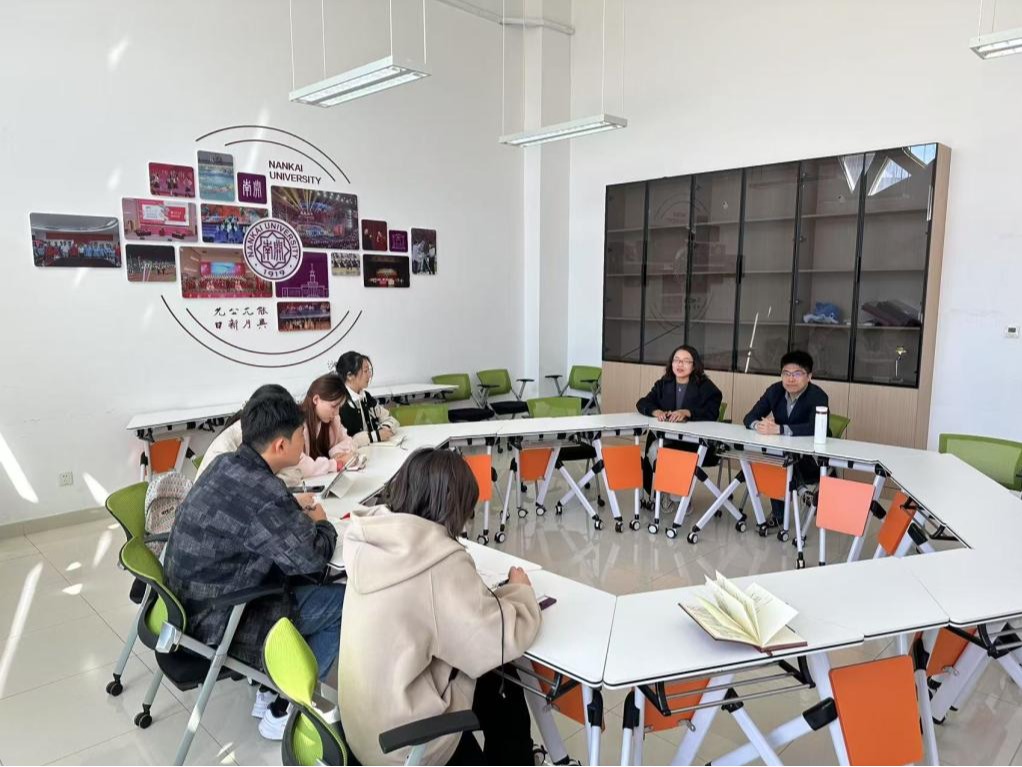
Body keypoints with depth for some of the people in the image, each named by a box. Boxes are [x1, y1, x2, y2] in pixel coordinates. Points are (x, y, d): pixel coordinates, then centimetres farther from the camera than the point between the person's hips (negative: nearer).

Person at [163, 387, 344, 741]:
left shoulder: (226, 465, -2)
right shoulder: (263, 493, -30)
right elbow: (312, 556, -20)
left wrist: (293, 506, 6)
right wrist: (320, 523, 0)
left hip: (192, 600, 9)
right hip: (218, 622, -9)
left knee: (308, 581, 18)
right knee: (344, 602, -4)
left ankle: (272, 690, 24)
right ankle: (283, 710, 8)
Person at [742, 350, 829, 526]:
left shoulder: (818, 396, -19)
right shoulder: (775, 390, -3)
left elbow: (815, 427, -36)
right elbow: (750, 417, -7)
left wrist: (778, 429, -45)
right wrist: (758, 425, -32)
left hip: (813, 456, -5)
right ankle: (779, 513, -11)